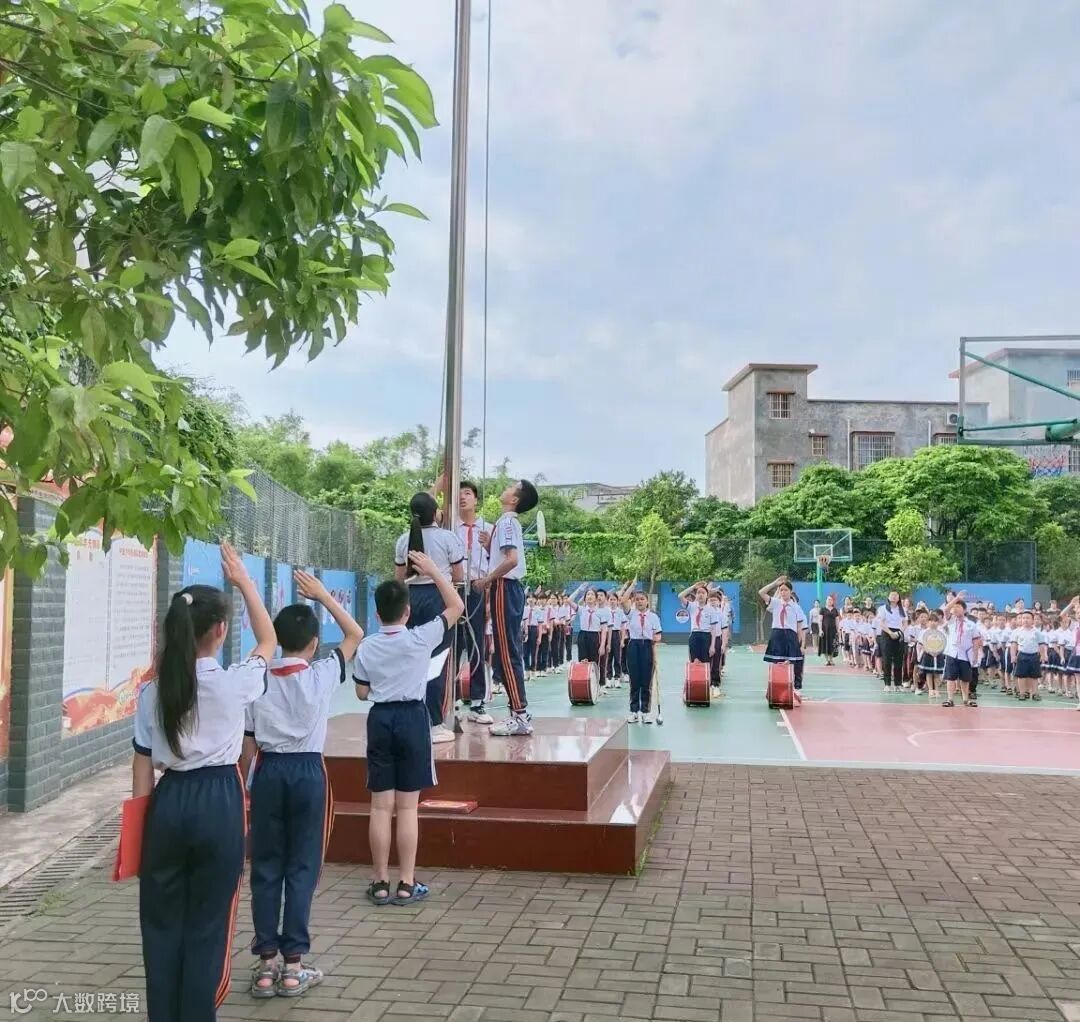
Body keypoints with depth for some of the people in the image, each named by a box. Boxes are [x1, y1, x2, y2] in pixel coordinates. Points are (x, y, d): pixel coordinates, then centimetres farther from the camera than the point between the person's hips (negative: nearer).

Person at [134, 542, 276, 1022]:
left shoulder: (152, 691, -2)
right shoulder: (233, 684, -10)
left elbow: (143, 767, 2)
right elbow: (268, 641, 10)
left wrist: (139, 828, 10)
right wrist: (243, 580, 13)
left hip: (168, 802, 3)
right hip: (218, 802, -3)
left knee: (161, 921, 14)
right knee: (207, 924, 8)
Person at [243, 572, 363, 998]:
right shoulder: (322, 675, -6)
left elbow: (248, 746, 1)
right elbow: (356, 634, 9)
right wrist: (322, 595, 8)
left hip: (269, 772, 2)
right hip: (308, 772, -2)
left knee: (266, 867, 9)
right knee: (302, 867, 5)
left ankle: (266, 962, 14)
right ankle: (293, 964, 8)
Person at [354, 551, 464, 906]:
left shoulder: (366, 648, -1)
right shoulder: (420, 639, -9)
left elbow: (362, 693, 7)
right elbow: (456, 606, -2)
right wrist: (433, 570, 2)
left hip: (380, 719, 3)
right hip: (412, 718, -2)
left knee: (381, 806, 6)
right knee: (407, 807, 2)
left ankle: (380, 882, 11)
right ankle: (407, 884, 7)